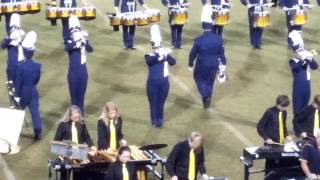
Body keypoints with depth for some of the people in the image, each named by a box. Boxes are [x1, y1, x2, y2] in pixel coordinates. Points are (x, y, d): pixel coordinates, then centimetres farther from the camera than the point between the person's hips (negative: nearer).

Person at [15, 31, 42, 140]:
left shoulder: (21, 66, -17)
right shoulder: (38, 66, -5)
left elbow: (18, 82, -14)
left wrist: (17, 95, -9)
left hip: (23, 92, -2)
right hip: (33, 92, 2)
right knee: (35, 111, 0)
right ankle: (38, 132, -8)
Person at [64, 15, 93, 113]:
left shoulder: (84, 42, 2)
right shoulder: (69, 43, -3)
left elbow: (90, 49, -18)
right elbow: (67, 48, -27)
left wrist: (84, 41, -38)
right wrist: (77, 41, -42)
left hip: (83, 72, 2)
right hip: (73, 73, -2)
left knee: (81, 95, 10)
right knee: (74, 94, 3)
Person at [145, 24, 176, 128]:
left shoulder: (165, 54, 4)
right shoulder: (149, 56, -2)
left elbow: (172, 63, -12)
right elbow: (149, 61, -26)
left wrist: (167, 55, -30)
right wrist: (158, 54, -38)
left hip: (164, 82, 2)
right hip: (153, 82, -2)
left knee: (161, 102, 11)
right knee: (153, 102, 3)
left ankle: (160, 120, 23)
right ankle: (154, 121, 14)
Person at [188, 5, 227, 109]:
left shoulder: (198, 40, -23)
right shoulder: (218, 39, -15)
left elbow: (193, 54, -11)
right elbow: (221, 52, -3)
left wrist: (190, 64, 4)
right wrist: (223, 63, 12)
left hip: (202, 65, -3)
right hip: (214, 65, 3)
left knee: (199, 78, 21)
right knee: (210, 81, 22)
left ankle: (205, 96, -2)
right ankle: (207, 99, 34)